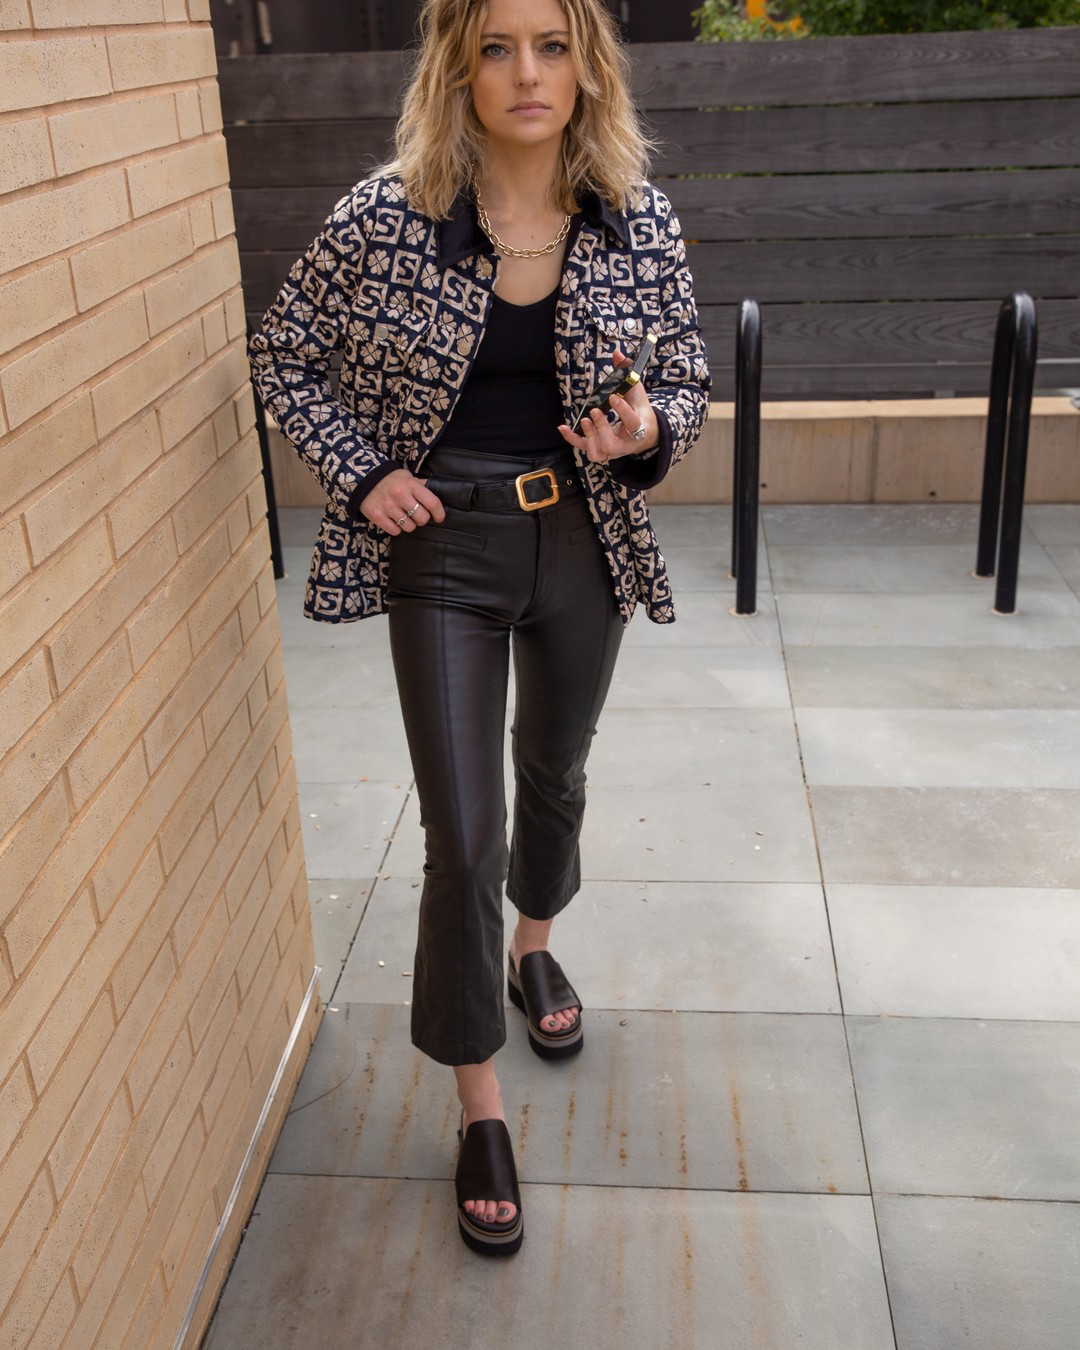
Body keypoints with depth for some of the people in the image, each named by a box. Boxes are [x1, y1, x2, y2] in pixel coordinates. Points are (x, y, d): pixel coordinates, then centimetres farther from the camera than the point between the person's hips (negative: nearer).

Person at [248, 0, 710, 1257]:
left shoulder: (641, 220, -6)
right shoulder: (382, 214, -12)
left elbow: (688, 383, 3)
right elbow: (284, 357, 1)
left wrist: (645, 430, -19)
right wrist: (362, 471, -10)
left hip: (581, 540, 3)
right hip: (443, 548, -2)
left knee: (555, 774, 22)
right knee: (463, 837, -2)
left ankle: (534, 950, 54)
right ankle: (479, 1108, 18)